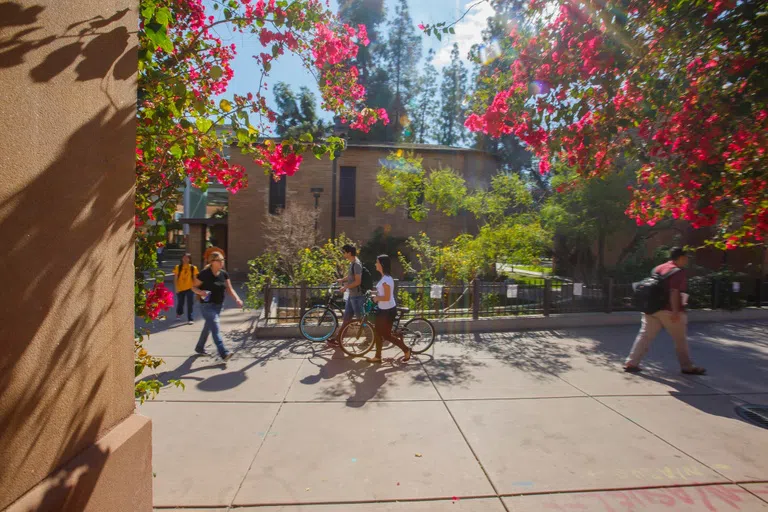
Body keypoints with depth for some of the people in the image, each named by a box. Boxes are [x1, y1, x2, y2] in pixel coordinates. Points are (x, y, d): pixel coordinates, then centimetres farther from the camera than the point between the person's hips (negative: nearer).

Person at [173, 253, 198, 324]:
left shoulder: (193, 268, -2)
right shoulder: (178, 267, -2)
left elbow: (195, 278, 2)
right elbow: (175, 278, 0)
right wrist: (176, 288, -5)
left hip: (190, 288, -1)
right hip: (180, 288, 1)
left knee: (190, 304, -2)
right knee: (180, 303, 15)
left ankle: (190, 319, 7)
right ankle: (178, 314, 45)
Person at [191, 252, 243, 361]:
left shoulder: (224, 274, 2)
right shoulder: (204, 274, -13)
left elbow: (229, 289, 3)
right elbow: (194, 287, -5)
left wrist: (237, 299, -12)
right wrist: (200, 292, -26)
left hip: (219, 305, 6)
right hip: (207, 305, -6)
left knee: (208, 327, 21)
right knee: (216, 328, -16)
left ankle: (199, 348, 41)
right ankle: (224, 353, -19)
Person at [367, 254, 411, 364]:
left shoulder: (386, 279, -24)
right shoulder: (384, 277, 7)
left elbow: (387, 297, -26)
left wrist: (376, 298, -13)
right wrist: (376, 296, 9)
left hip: (388, 310, -10)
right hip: (382, 309, 10)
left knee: (386, 335, 2)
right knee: (378, 333, 14)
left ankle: (406, 350, 17)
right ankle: (378, 356, 25)